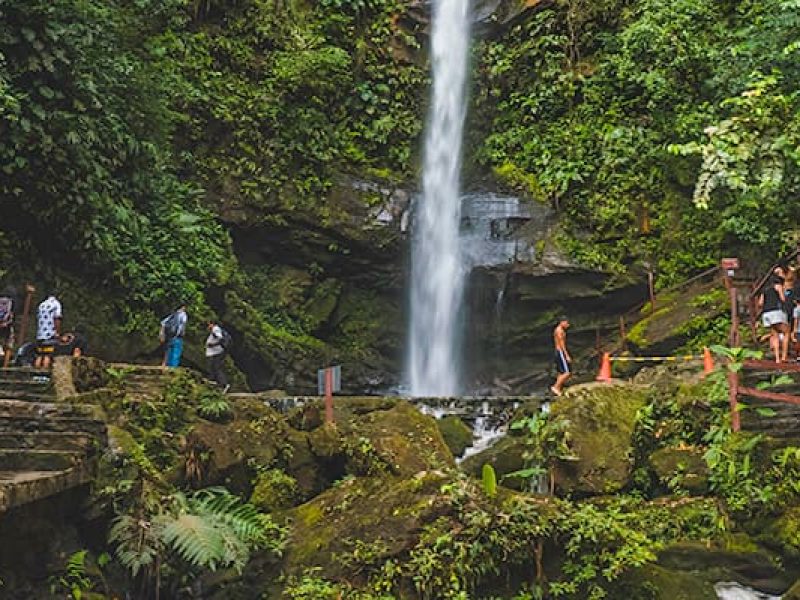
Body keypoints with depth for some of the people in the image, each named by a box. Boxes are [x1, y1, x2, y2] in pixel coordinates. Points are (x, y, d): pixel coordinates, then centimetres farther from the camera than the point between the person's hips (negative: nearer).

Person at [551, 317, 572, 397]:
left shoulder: (557, 330, 18)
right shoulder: (560, 330, -14)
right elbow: (562, 344, -19)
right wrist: (567, 355, -22)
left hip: (558, 352, 11)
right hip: (561, 353, -11)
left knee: (561, 373, 10)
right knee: (567, 373, -12)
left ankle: (559, 390, 10)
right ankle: (556, 387, -11)